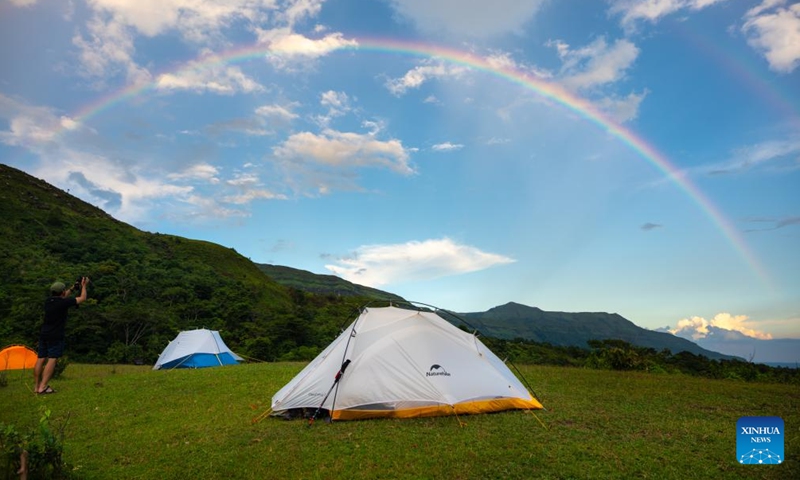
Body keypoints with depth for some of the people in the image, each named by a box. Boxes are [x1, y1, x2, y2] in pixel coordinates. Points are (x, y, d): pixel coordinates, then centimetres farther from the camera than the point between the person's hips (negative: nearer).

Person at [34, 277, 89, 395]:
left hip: (43, 335, 8)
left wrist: (72, 288, 34)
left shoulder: (48, 301, 8)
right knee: (52, 360, -7)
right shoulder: (64, 302, -13)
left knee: (41, 359, 9)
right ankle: (43, 387, -13)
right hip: (56, 336, -8)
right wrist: (84, 285, 11)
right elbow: (82, 298, -2)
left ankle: (37, 386, 15)